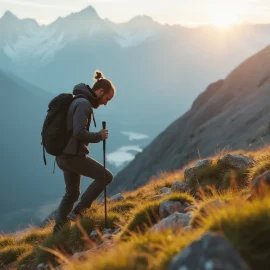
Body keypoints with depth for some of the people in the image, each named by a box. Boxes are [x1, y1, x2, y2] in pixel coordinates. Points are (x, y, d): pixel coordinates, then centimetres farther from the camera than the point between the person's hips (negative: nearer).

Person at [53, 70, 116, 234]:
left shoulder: (81, 102, 15)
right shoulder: (83, 104, -17)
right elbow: (79, 133, -28)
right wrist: (99, 136, -14)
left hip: (65, 155, 10)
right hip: (73, 155, -10)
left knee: (72, 194, 20)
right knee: (106, 177, 0)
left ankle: (59, 231, 25)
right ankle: (77, 212, -2)